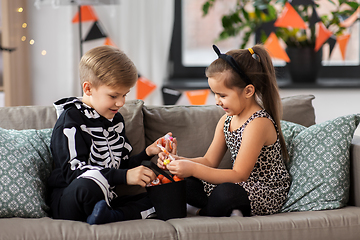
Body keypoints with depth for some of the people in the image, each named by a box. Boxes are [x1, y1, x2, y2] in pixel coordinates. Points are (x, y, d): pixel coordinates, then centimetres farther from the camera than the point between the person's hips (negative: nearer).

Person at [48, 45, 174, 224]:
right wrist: (125, 176, -27)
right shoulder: (71, 120, -7)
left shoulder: (116, 119, 19)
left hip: (105, 199, 8)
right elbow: (74, 171, -20)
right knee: (89, 184, -43)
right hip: (67, 202, -8)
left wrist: (147, 153, 6)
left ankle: (109, 216, -25)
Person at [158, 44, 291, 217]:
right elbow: (209, 161, 11)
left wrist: (193, 169, -29)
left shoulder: (258, 123, -22)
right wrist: (178, 161, -8)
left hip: (268, 194, -9)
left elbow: (239, 175, -25)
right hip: (241, 186, 9)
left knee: (226, 193, -39)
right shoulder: (227, 120, 7)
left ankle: (204, 212, -10)